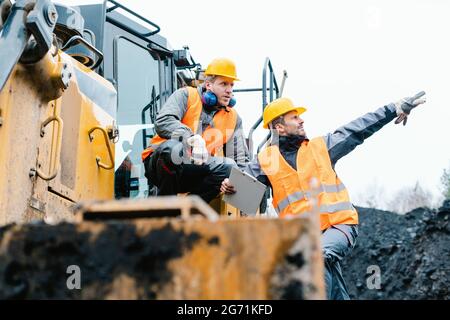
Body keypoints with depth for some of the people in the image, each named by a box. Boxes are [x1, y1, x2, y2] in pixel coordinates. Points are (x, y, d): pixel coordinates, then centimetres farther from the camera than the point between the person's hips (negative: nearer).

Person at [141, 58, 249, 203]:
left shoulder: (233, 117, 12)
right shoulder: (186, 95, -1)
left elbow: (241, 159, 6)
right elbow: (162, 122, -20)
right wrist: (191, 138, -38)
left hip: (193, 172, 4)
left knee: (228, 167, -23)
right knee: (174, 147, -37)